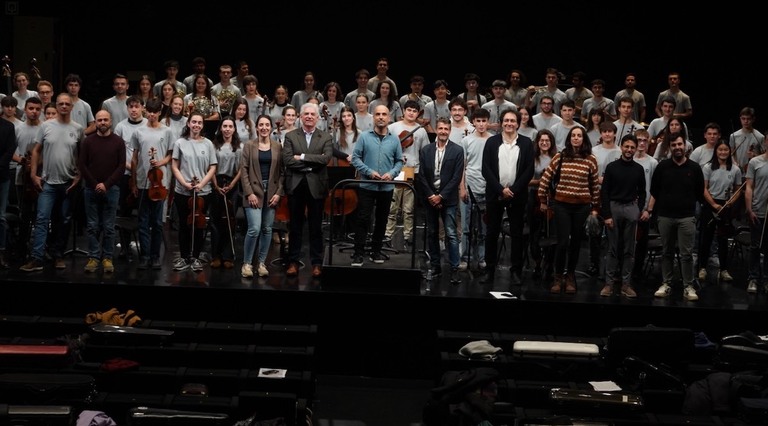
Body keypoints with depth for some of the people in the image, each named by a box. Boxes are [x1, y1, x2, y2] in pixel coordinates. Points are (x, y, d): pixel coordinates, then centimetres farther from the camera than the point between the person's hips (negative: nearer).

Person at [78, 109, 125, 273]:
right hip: (91, 189, 1)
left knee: (108, 227, 1)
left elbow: (121, 166, -2)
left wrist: (106, 184, -10)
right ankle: (93, 257, 7)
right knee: (92, 226, 3)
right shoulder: (88, 141, 5)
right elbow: (81, 165, 2)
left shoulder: (118, 142, 2)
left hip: (111, 189, -1)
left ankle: (107, 258, 6)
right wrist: (95, 184, -7)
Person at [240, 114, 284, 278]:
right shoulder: (249, 145, 2)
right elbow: (243, 170, -2)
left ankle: (262, 263, 15)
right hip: (254, 191, -2)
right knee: (254, 228, -12)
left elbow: (282, 171, 5)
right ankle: (247, 263, 2)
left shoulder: (277, 146, 6)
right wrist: (249, 192, -10)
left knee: (267, 229, 5)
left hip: (272, 192, 2)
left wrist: (279, 192, -4)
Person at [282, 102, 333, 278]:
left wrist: (302, 157, -13)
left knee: (316, 227, 6)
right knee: (295, 226, 7)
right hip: (296, 185, 0)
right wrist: (313, 163, -13)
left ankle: (316, 263, 13)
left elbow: (326, 158, -12)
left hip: (316, 186, 0)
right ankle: (293, 261, 14)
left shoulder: (326, 137, 5)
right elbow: (287, 160, -10)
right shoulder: (290, 136, 5)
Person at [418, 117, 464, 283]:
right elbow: (422, 176, 3)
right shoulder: (425, 150, 6)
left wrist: (441, 196, -11)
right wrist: (430, 196, -6)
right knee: (432, 233, 8)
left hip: (448, 199, -3)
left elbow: (456, 177, -6)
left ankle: (454, 269, -5)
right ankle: (435, 266, 15)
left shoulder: (457, 150, -2)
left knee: (451, 234, -7)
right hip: (430, 198, 3)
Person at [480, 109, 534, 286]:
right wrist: (501, 189, -12)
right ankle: (490, 269, 11)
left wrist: (513, 190, -11)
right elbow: (486, 169, -2)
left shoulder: (526, 143, 3)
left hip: (517, 195, 0)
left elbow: (529, 170, -2)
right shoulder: (492, 142, 3)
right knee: (492, 232, 4)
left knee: (517, 234, 3)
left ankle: (515, 271, 8)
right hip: (495, 194, 0)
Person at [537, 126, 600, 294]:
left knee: (576, 242, 9)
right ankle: (558, 277, 11)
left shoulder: (591, 159, 0)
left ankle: (570, 277, 23)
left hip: (582, 206, 1)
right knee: (563, 242, -5)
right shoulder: (559, 157, -1)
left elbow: (595, 185, 6)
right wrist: (543, 200, 7)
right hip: (562, 205, -1)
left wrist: (595, 207, 8)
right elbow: (545, 178, 4)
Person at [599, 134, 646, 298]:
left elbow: (642, 192, 13)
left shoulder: (638, 169, 8)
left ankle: (626, 284, 7)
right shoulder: (611, 167, 1)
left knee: (629, 249, 3)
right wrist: (606, 215, -7)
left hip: (631, 208, 2)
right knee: (613, 248, 2)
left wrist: (642, 209, -3)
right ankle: (609, 283, 6)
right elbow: (604, 192, -1)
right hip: (614, 206, -2)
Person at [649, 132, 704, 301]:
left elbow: (700, 193, 9)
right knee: (666, 252, 9)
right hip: (665, 216, 1)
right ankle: (666, 284, 16)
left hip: (687, 217, -1)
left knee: (686, 253, -3)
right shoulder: (663, 166, 4)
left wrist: (695, 210, 4)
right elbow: (654, 191, 6)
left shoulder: (694, 168, 4)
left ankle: (688, 287, 1)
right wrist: (649, 210, -2)